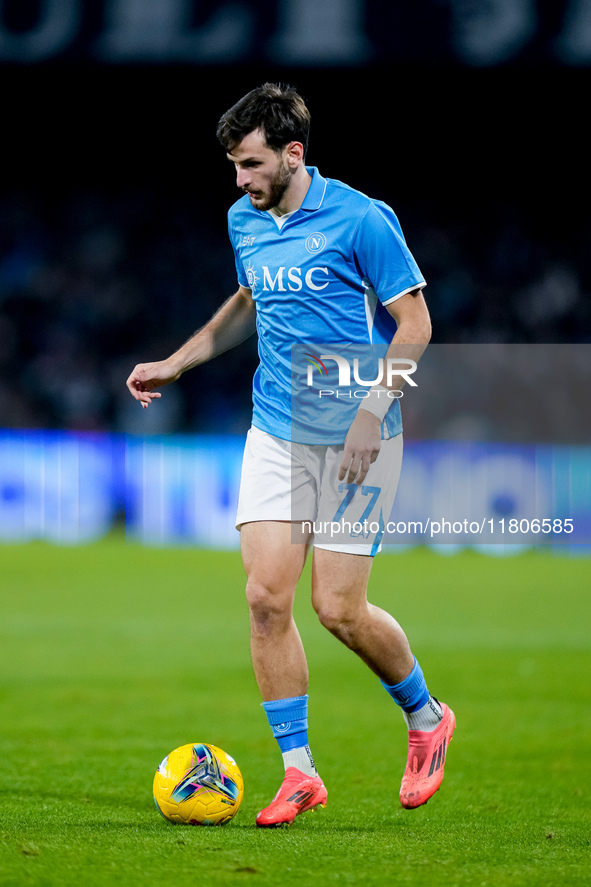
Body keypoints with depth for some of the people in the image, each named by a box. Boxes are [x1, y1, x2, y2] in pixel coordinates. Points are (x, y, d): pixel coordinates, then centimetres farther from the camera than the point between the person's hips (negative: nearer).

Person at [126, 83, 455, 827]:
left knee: (339, 608, -6)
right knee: (266, 597, -5)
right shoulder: (244, 222, 7)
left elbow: (414, 323, -10)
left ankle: (426, 718, 22)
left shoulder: (361, 220, -13)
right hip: (275, 432, 5)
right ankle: (298, 771, 5)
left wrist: (371, 412, -19)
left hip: (355, 438, -5)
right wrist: (175, 363, 21)